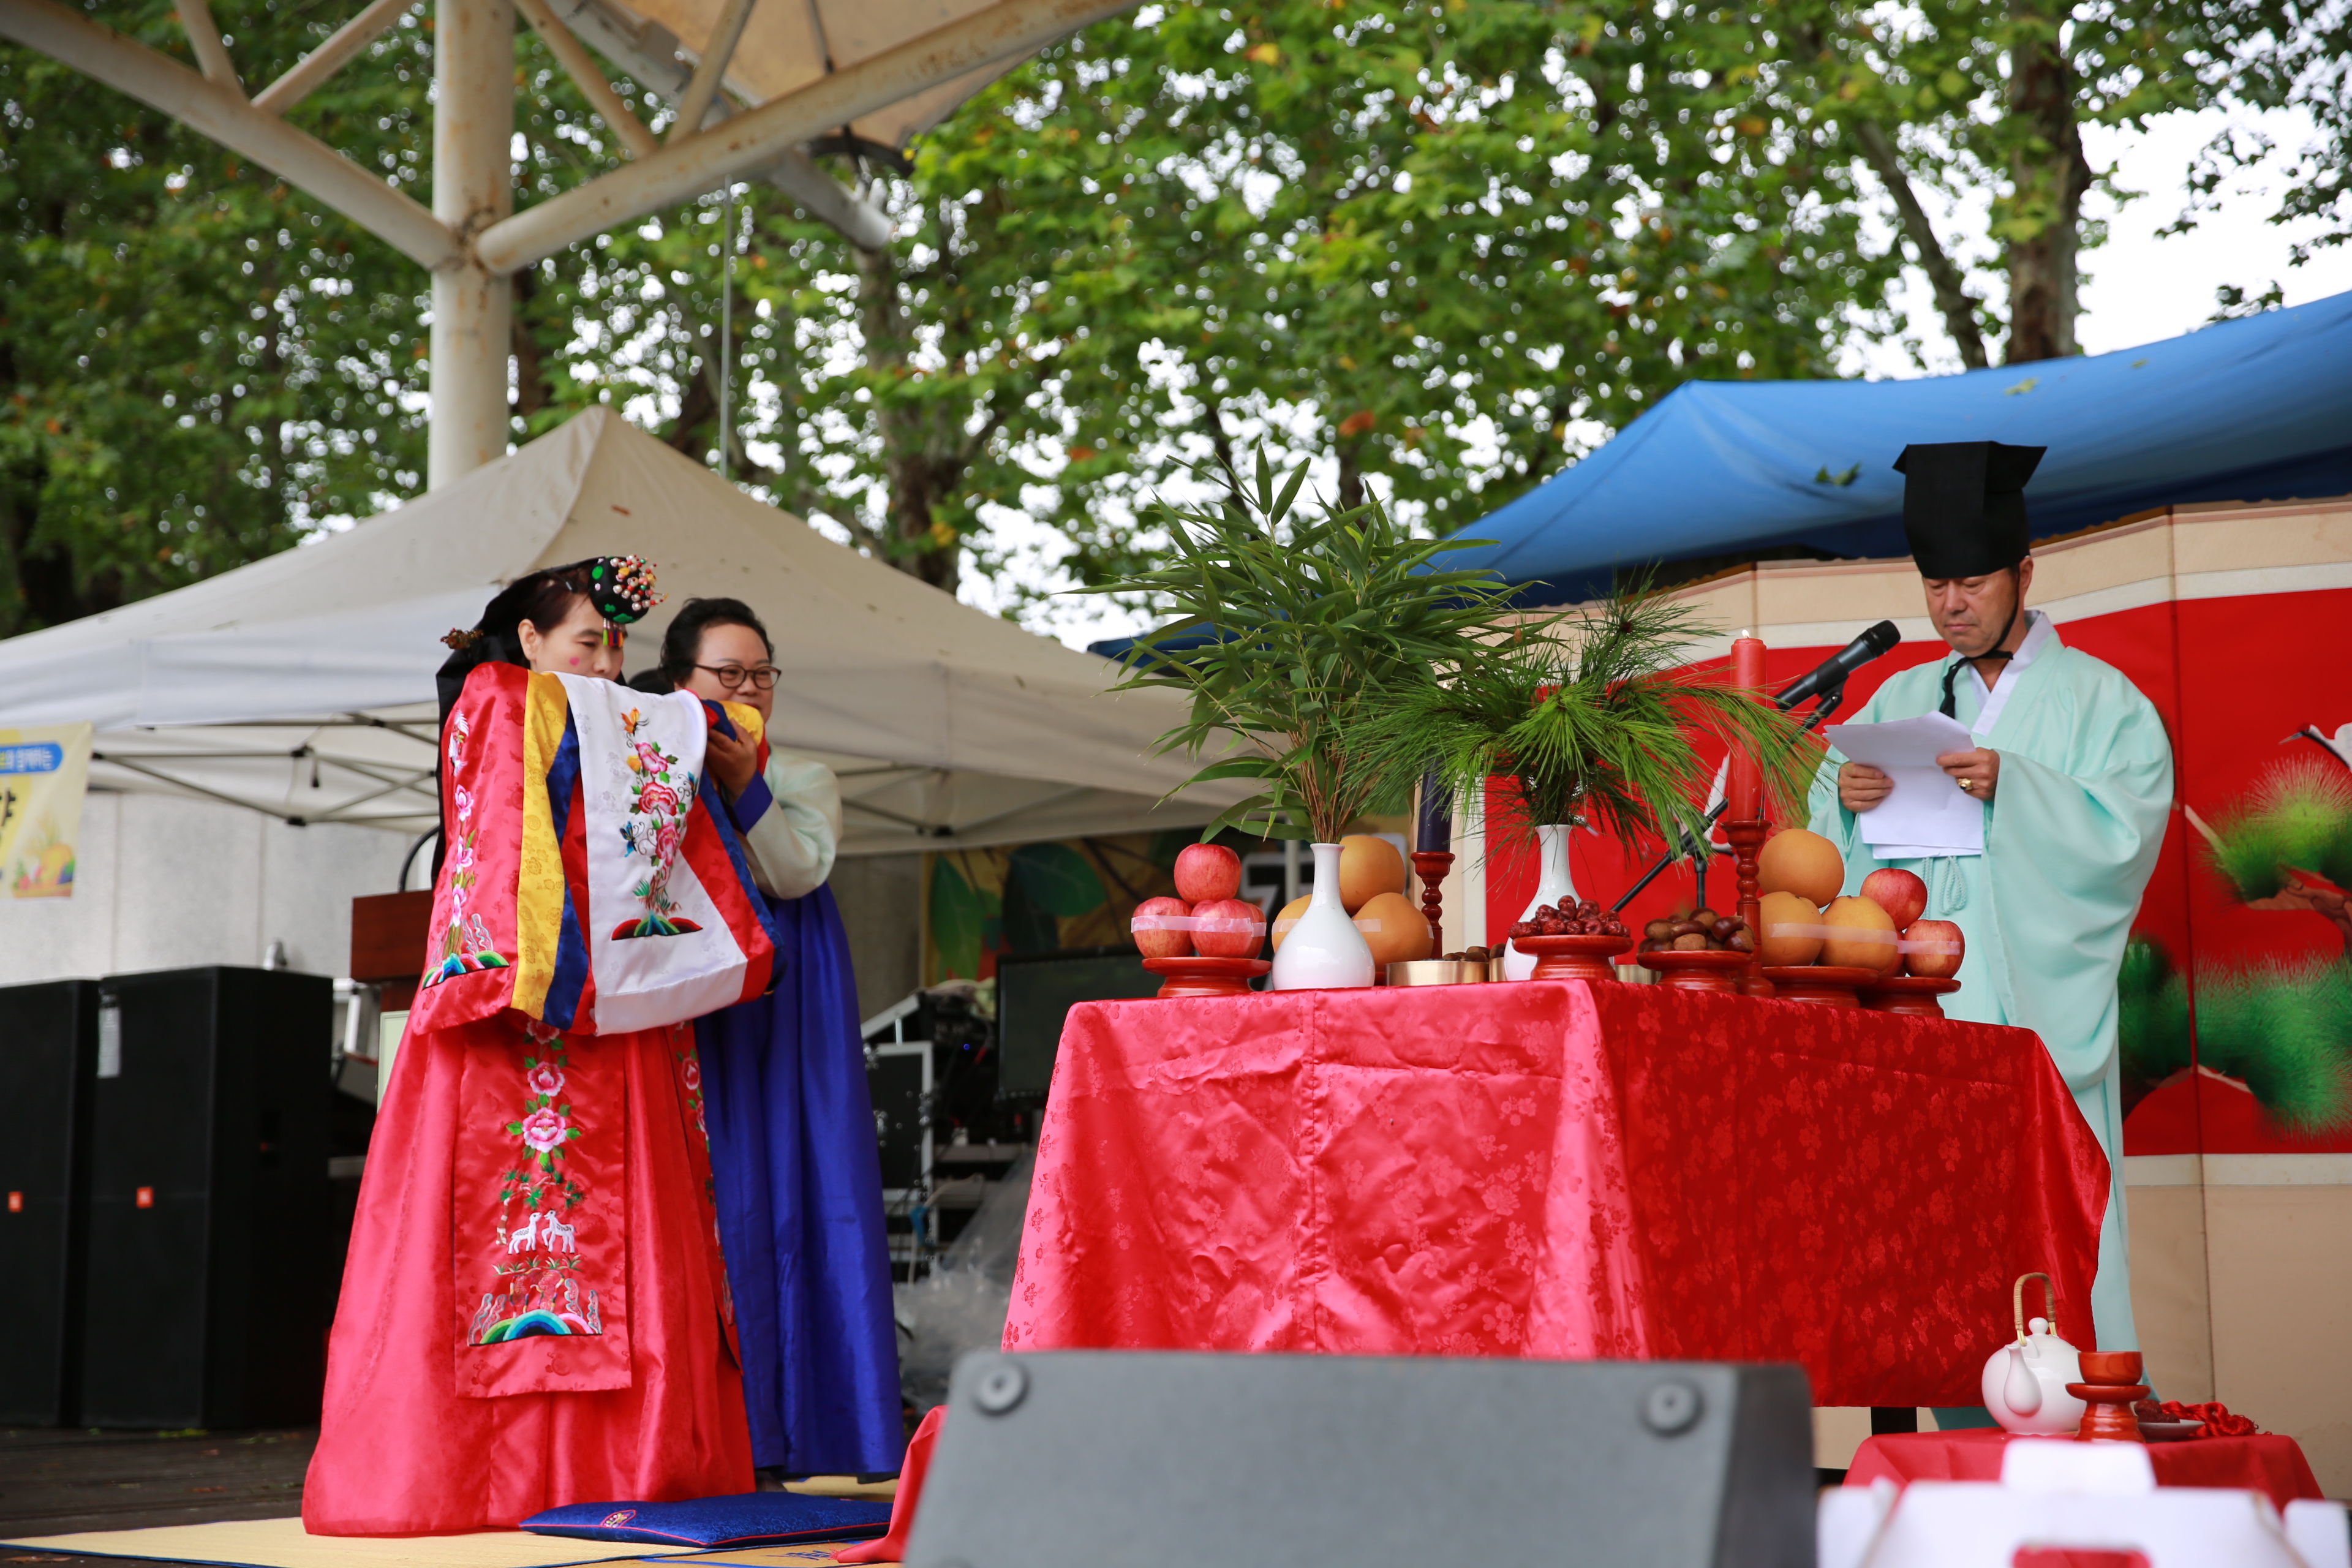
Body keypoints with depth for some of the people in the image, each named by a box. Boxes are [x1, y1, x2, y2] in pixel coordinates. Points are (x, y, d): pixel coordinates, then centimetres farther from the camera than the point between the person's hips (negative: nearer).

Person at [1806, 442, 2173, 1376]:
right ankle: (1963, 1428, 2)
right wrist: (1846, 796, -10)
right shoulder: (1901, 699, 17)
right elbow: (1830, 837, 13)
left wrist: (2015, 786, -20)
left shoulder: (2097, 701, 6)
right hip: (1920, 1003, 3)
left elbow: (2128, 828, -7)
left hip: (2038, 1004, -3)